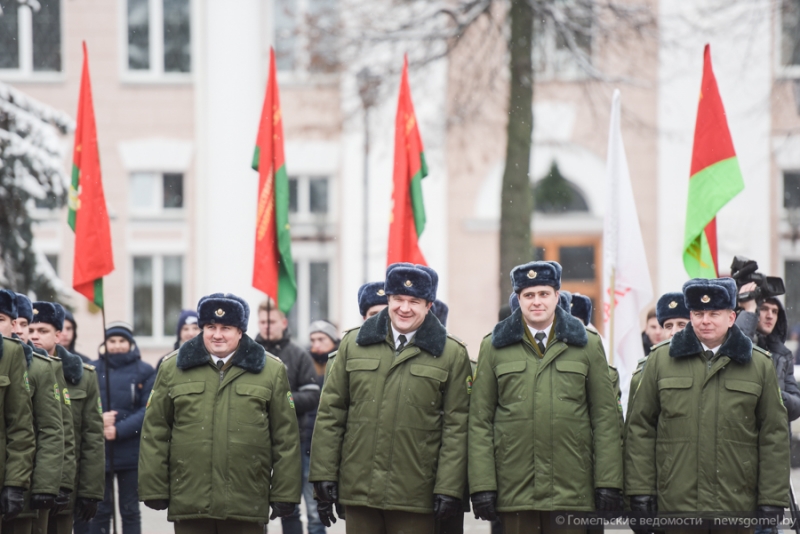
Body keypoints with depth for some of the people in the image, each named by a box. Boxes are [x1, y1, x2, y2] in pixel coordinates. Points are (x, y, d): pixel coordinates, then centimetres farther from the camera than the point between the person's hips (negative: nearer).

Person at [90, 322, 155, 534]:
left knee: (130, 511, 5)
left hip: (131, 453, -1)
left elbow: (148, 411, -5)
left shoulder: (144, 371, 3)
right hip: (99, 452, 1)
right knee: (100, 510, 3)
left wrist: (119, 430, -16)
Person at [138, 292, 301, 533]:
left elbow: (286, 438, 5)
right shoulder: (172, 368, 8)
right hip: (189, 502, 1)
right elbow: (155, 433, 7)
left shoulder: (271, 371, 6)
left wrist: (284, 494, 0)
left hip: (247, 503, -1)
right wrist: (153, 489, 1)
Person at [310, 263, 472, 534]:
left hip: (415, 496, -2)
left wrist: (448, 489, -7)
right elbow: (330, 413, 9)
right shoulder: (353, 344, 10)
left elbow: (456, 427, 0)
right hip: (359, 489, 2)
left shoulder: (452, 354, 3)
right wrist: (323, 475, 3)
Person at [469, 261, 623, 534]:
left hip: (572, 490, 0)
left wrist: (609, 483, -1)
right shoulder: (494, 347, 8)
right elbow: (480, 421, 5)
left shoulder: (587, 345, 9)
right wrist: (482, 486, -3)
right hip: (514, 489, 0)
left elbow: (605, 418, 7)